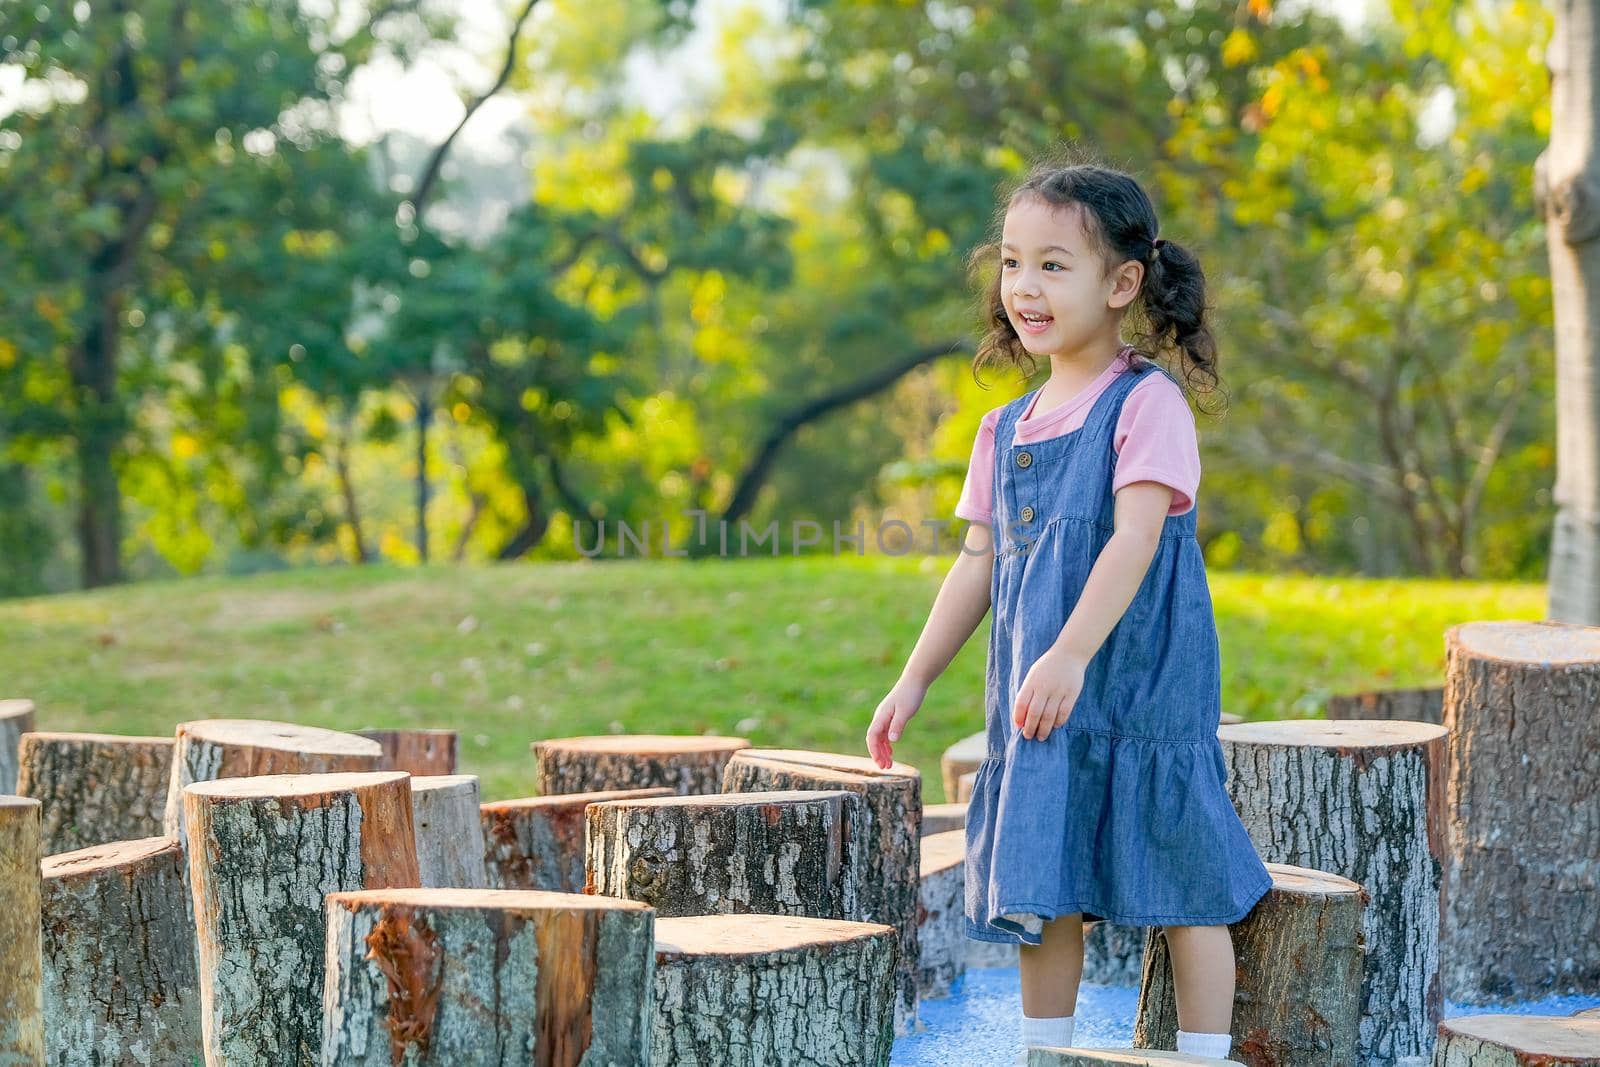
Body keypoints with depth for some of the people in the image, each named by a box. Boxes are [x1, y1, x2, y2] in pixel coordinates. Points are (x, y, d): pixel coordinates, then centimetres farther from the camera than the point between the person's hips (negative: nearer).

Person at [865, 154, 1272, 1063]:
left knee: (1183, 884, 1)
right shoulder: (1007, 429, 13)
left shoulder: (1148, 404, -8)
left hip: (1142, 686, -7)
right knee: (1044, 890, 11)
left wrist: (1071, 654, -28)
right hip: (1037, 700, 7)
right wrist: (914, 681, 13)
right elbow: (980, 562, 16)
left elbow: (1135, 537, -19)